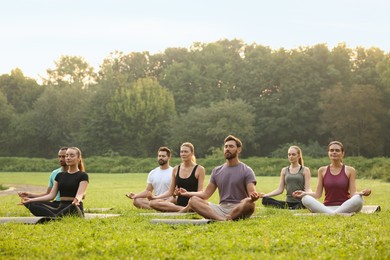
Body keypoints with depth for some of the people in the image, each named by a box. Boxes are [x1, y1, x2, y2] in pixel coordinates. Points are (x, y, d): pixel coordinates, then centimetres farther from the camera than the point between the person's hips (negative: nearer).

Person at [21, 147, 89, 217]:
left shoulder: (83, 176, 1)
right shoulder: (60, 175, 19)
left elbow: (79, 194, -14)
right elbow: (51, 195, 11)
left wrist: (76, 201, -39)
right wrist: (31, 200, -1)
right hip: (61, 208, 6)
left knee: (73, 208, -42)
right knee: (32, 204, -18)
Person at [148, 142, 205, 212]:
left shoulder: (199, 169, 2)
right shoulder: (176, 169, 13)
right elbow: (170, 191, 15)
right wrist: (155, 197, 1)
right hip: (179, 202, 6)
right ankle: (183, 209, -30)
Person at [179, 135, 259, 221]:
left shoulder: (247, 171, 3)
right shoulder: (216, 171, 17)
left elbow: (252, 193, -9)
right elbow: (206, 194, 15)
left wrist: (253, 196, -34)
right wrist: (188, 193, 0)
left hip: (238, 210, -4)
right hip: (221, 208, 4)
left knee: (249, 203, -38)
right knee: (193, 200, -19)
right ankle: (223, 219, -40)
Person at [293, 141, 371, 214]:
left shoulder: (350, 170, 7)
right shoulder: (322, 170, 12)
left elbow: (353, 193, 0)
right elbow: (318, 194, 8)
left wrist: (361, 193, -22)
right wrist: (304, 193, -9)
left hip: (344, 207, -1)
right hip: (326, 208, 1)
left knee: (359, 199, -33)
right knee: (305, 199, -26)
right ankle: (333, 215, -38)